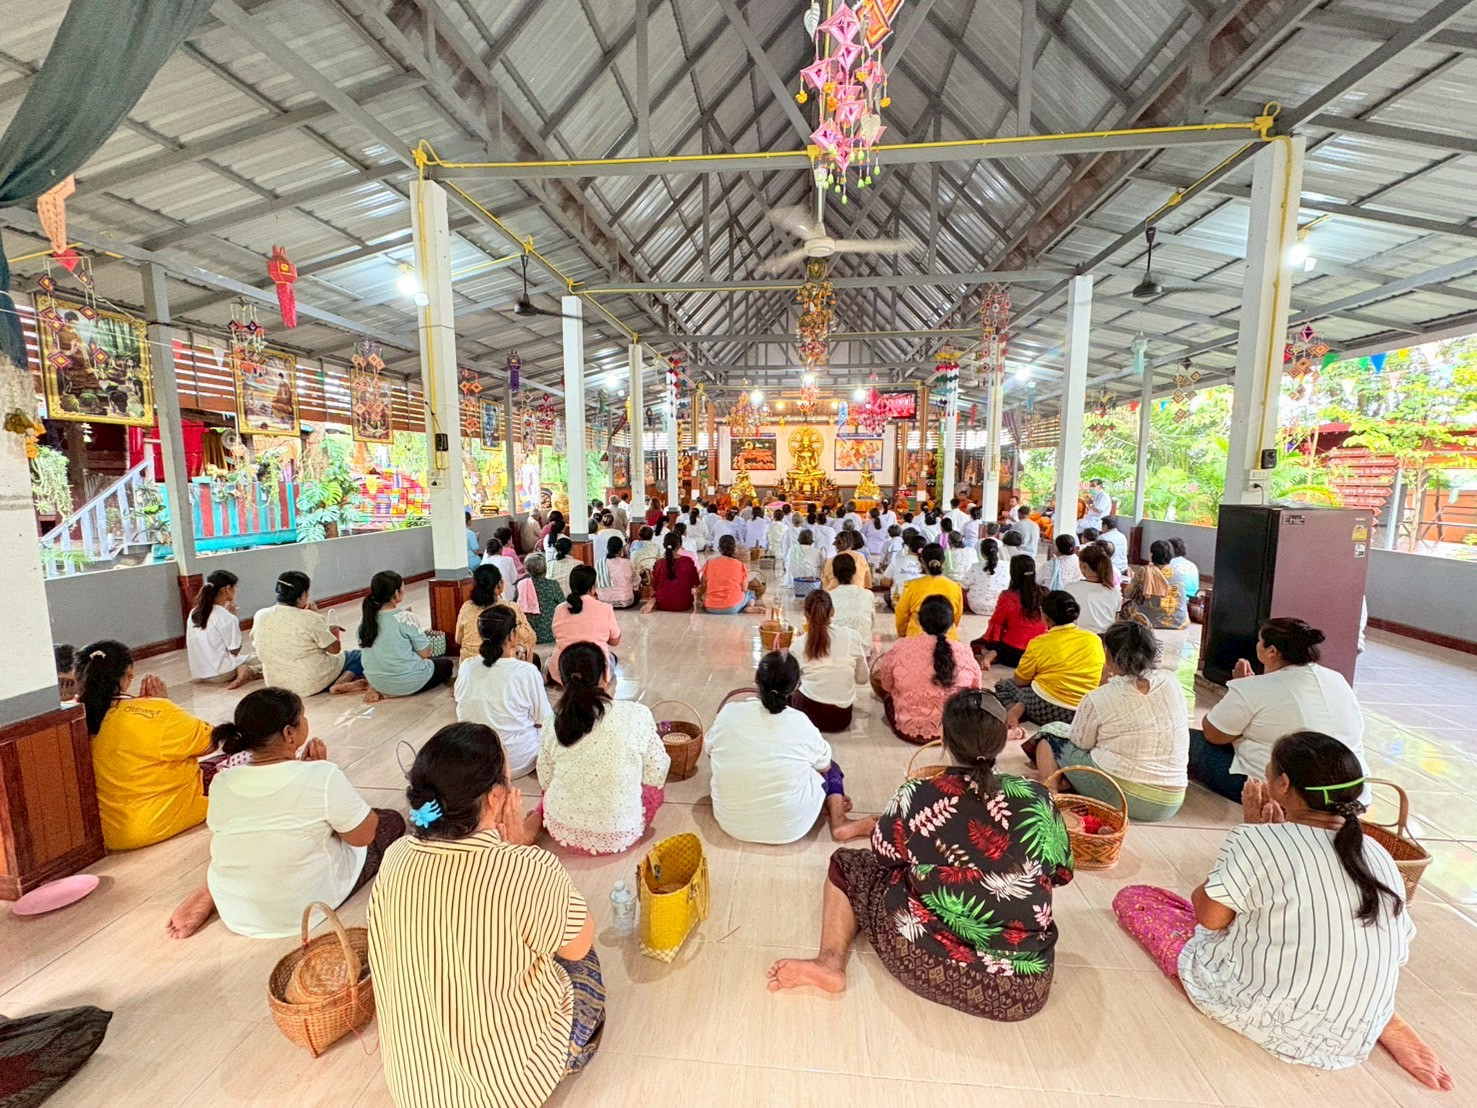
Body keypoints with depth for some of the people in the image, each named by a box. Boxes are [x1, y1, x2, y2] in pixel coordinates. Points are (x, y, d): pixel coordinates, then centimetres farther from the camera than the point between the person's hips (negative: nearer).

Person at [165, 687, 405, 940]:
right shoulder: (322, 776, -26)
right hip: (305, 909, -6)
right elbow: (364, 836, -13)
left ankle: (210, 893, 11)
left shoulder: (221, 782, -11)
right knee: (392, 819, 11)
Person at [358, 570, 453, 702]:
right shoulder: (404, 618, -21)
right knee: (446, 663, 20)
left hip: (377, 683, 7)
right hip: (407, 683, -7)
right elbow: (425, 652, -14)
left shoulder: (365, 618, -3)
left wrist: (373, 686, 15)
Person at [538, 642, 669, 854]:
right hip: (618, 836, -3)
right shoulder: (637, 714, -19)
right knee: (655, 789, 25)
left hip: (561, 831, 3)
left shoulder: (552, 724, -13)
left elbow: (545, 781, 0)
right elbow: (657, 774, -8)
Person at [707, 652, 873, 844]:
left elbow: (710, 751, 8)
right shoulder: (801, 724, -15)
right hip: (788, 827, -2)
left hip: (730, 821, 3)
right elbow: (825, 766, 4)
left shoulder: (729, 712, -12)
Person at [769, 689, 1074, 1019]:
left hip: (926, 963, -4)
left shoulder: (915, 797, -12)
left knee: (847, 863, 15)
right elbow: (1061, 874, 10)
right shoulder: (1039, 800, -7)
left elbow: (884, 856, 6)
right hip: (1024, 989, 4)